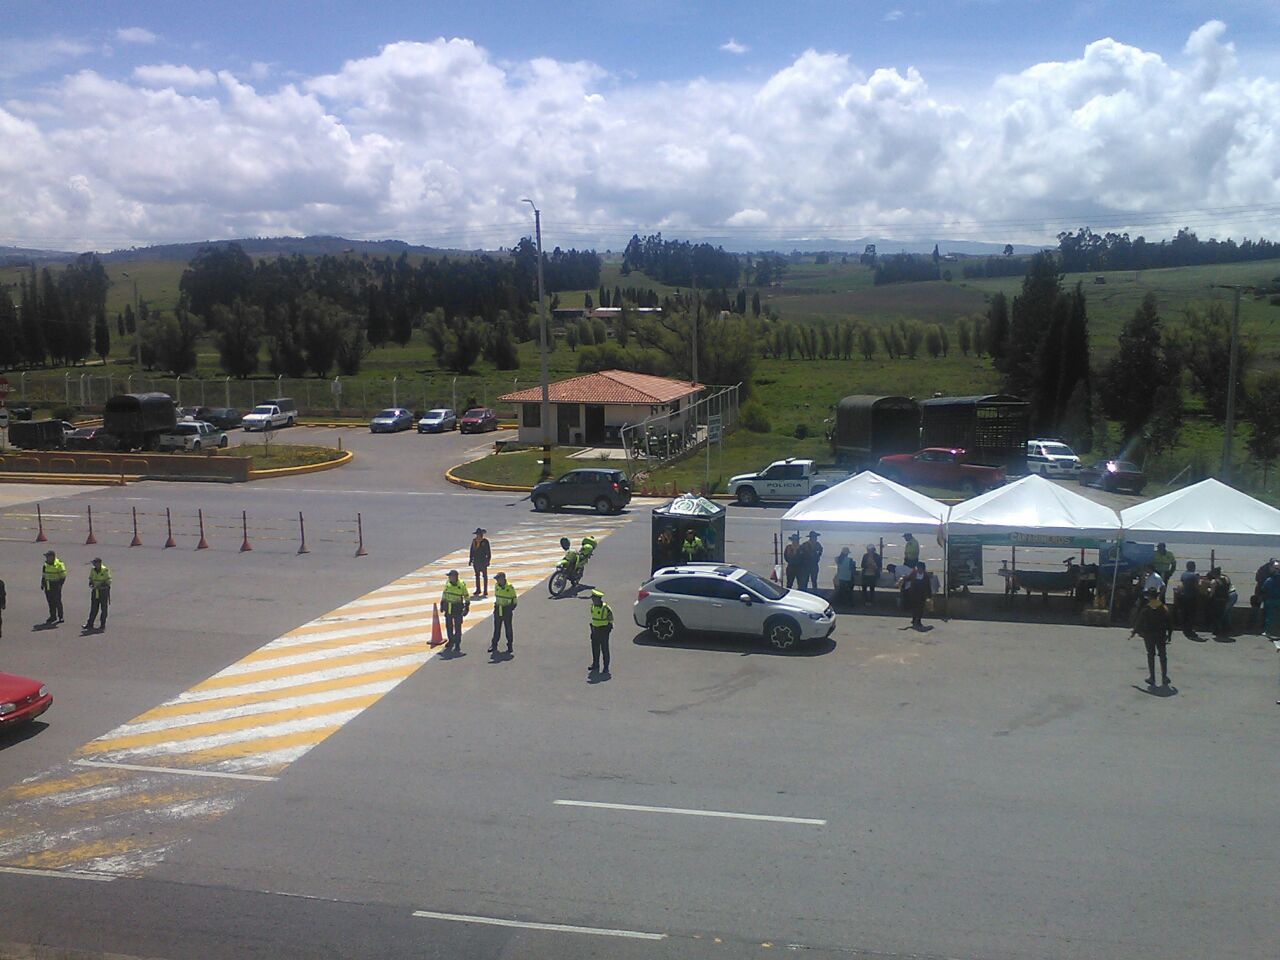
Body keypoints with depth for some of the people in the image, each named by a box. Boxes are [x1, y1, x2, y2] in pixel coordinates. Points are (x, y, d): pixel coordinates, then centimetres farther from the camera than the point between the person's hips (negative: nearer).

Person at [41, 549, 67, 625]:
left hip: (56, 586, -6)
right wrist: (42, 583, 14)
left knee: (57, 602, -2)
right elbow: (44, 575, 20)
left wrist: (60, 584, -15)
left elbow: (63, 576, -10)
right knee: (50, 602, 9)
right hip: (48, 586, 6)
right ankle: (53, 617, 18)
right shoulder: (46, 565, 10)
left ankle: (60, 617, 5)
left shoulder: (59, 565, -11)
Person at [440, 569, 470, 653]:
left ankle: (457, 645, 9)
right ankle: (451, 642, 29)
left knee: (457, 627, 1)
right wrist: (442, 604, 13)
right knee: (448, 626, 12)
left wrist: (466, 608, -7)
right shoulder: (447, 584, 0)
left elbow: (466, 597, -4)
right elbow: (444, 594, 14)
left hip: (457, 609, -5)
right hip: (448, 608, 5)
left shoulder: (461, 585, -12)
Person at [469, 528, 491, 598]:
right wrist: (470, 559, 11)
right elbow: (472, 551, 13)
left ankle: (485, 591, 1)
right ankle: (478, 590, 21)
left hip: (483, 561, -5)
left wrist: (488, 560, -9)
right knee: (477, 575, 12)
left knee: (484, 576, -1)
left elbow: (488, 551, -5)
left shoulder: (485, 541, -7)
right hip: (476, 561, 5)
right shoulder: (474, 541, 7)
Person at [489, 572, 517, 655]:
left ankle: (509, 646, 15)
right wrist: (496, 605, 11)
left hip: (507, 610, -4)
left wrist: (511, 608, -10)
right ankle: (494, 646, 15)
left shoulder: (510, 587, -13)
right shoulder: (496, 586, 2)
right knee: (496, 629, 8)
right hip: (498, 610, 4)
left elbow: (514, 601, -5)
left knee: (508, 629, 4)